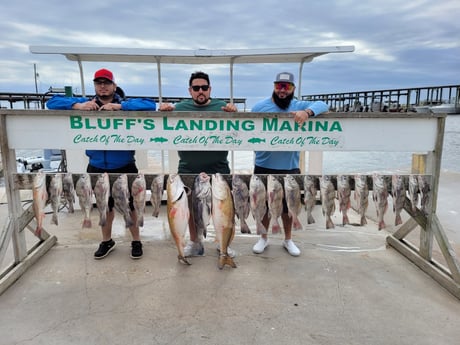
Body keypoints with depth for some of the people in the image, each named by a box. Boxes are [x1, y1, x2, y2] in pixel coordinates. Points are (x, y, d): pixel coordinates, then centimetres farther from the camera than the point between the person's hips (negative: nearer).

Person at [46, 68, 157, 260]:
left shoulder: (125, 104, -7)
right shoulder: (87, 104, 2)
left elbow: (150, 105, -23)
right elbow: (53, 102, -2)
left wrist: (119, 107, -30)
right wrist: (78, 105, -21)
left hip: (124, 168, -3)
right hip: (97, 168, 3)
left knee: (130, 206, 11)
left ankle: (136, 241, 32)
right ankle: (107, 241, 42)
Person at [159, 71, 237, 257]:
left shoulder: (222, 106, 2)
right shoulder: (180, 107, 6)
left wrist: (234, 113, -23)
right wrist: (164, 112, -16)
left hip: (218, 169, -1)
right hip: (189, 170, 2)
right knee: (192, 208, 14)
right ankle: (194, 243, 31)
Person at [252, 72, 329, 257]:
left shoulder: (299, 106, 1)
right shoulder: (259, 107, -2)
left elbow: (323, 105, -13)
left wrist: (307, 112, -33)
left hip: (289, 167, 1)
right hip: (264, 167, 0)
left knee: (287, 206, 15)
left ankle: (288, 239, 36)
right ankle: (264, 238, 35)